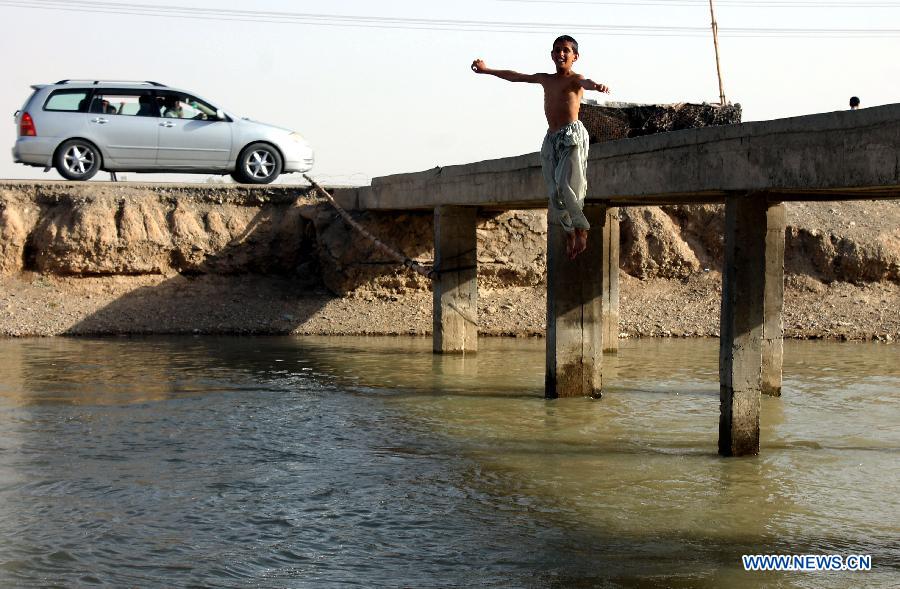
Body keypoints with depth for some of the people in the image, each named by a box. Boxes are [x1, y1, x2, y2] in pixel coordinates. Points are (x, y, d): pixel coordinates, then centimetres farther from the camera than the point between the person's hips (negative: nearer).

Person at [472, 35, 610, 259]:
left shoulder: (575, 80, 1)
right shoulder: (545, 79, 20)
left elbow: (585, 82, -25)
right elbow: (515, 76, 32)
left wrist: (596, 86, -49)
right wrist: (486, 70, 41)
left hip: (572, 135, -6)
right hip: (551, 139, 6)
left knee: (567, 186, -19)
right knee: (554, 192, -2)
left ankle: (582, 229, -4)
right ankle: (569, 232, 9)